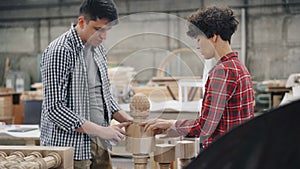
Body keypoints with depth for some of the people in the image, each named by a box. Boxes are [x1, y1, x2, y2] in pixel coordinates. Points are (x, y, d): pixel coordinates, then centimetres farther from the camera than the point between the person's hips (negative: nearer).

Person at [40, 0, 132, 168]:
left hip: (99, 144, 7)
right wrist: (101, 131, -22)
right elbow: (54, 108, -20)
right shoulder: (60, 52, -16)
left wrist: (127, 119, 2)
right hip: (70, 147, -7)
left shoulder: (98, 49, 9)